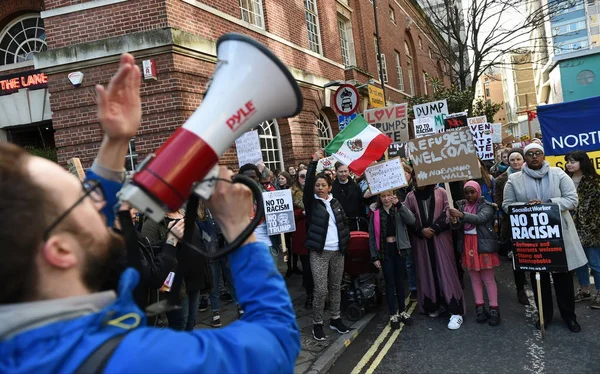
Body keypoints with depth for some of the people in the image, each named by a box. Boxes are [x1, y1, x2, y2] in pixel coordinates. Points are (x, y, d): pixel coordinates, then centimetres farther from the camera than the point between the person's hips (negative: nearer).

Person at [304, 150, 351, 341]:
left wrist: (346, 240, 4)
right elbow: (307, 185, -19)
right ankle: (317, 323, 10)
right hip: (319, 252, -4)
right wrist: (314, 162, -24)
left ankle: (335, 319, 27)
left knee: (336, 287, 13)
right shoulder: (311, 202, -3)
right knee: (321, 289, -5)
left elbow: (345, 222, 18)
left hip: (338, 251, 4)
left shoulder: (335, 202, 10)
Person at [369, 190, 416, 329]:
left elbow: (411, 220, -20)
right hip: (385, 251, -1)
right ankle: (393, 314, 13)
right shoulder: (376, 214, -1)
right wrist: (375, 256, -5)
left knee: (400, 281, 12)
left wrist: (399, 204, -26)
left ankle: (402, 311, 26)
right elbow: (372, 236, 0)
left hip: (399, 249, 1)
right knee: (390, 283, 4)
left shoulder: (399, 211, 1)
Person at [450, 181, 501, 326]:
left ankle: (494, 309, 6)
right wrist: (454, 222, -22)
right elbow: (458, 226, 2)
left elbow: (480, 218, -25)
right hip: (468, 245, 4)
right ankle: (480, 307, 18)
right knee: (475, 278, 10)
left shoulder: (486, 206, -5)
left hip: (483, 245, -4)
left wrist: (461, 215, -37)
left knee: (488, 278, 0)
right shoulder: (462, 206, 8)